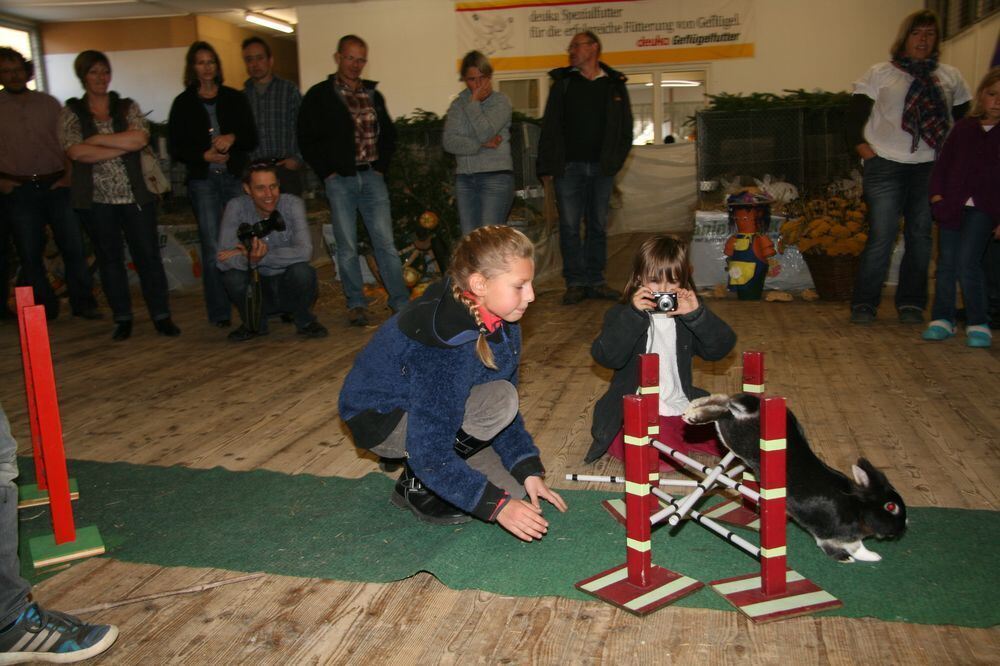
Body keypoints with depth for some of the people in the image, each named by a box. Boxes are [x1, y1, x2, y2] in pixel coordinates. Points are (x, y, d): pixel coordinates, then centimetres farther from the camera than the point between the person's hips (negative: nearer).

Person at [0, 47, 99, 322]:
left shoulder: (49, 103, 9)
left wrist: (68, 176, -1)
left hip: (55, 186, 1)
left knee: (74, 246, -1)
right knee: (30, 253, 5)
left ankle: (83, 302, 10)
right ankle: (44, 308, 15)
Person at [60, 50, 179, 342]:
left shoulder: (127, 107, 8)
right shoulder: (71, 113, 5)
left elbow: (140, 138, -10)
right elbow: (76, 152, -11)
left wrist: (97, 139, -11)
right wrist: (123, 146, -13)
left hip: (135, 195, 0)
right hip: (96, 199, 0)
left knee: (148, 255, -1)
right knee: (109, 258, 7)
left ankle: (161, 316, 7)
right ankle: (122, 318, 17)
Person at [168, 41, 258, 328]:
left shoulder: (235, 98, 11)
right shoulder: (183, 103, 8)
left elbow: (252, 139, 8)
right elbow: (176, 148, 5)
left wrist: (232, 138, -12)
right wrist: (204, 155, -11)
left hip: (236, 176, 1)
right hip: (203, 180, -1)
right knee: (213, 248, -4)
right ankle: (219, 313, 2)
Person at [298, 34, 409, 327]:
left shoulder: (373, 95, 14)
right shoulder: (319, 96, 1)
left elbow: (389, 134, 22)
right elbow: (306, 140, 0)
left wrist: (381, 166, 9)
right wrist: (327, 172, -6)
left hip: (372, 177, 3)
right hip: (339, 180, -3)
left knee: (385, 242, 0)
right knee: (347, 247, 1)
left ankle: (401, 302, 5)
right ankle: (356, 304, 11)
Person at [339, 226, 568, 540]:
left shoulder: (501, 325, -10)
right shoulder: (441, 340, -36)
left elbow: (508, 415, 1)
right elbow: (430, 454, -34)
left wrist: (528, 471, -9)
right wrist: (496, 504, -33)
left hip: (427, 408, 8)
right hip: (378, 419, -7)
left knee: (510, 492, -1)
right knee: (498, 398, -28)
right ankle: (417, 483, -11)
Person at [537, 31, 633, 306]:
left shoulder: (614, 85, 9)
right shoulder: (563, 83, 7)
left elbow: (625, 128, 10)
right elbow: (550, 126, 3)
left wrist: (615, 161, -1)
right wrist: (547, 166, -6)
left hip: (601, 168, 1)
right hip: (568, 166, -1)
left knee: (598, 225, 6)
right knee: (569, 225, -3)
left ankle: (595, 281, 14)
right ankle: (575, 283, 4)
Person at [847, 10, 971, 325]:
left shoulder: (950, 77, 13)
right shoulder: (880, 74, 5)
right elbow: (854, 118, 1)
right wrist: (868, 154, -7)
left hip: (931, 169, 3)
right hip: (886, 167, -3)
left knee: (920, 236, 5)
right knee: (881, 237, -7)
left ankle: (911, 303, 15)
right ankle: (863, 304, 2)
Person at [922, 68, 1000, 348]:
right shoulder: (963, 128, 11)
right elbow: (942, 165, 13)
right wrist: (937, 197, 1)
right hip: (952, 206, 3)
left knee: (967, 262, -13)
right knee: (946, 264, 5)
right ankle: (942, 319, 17)